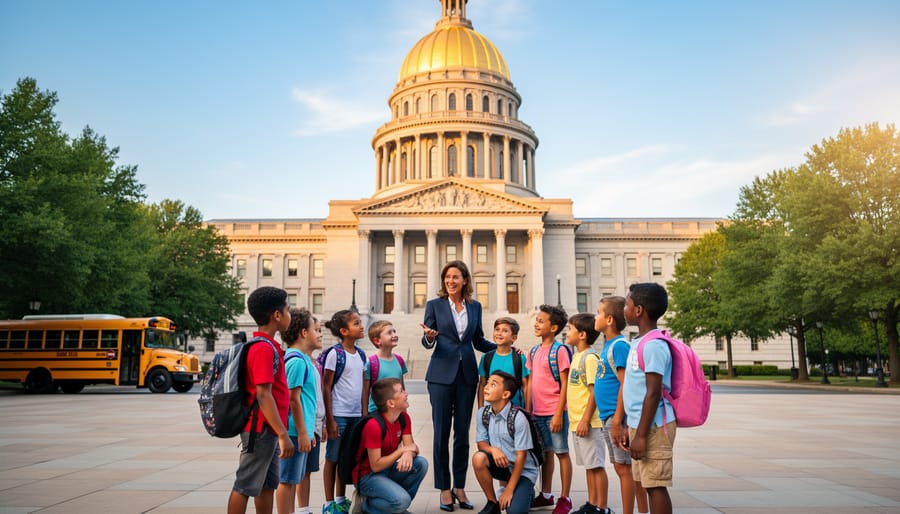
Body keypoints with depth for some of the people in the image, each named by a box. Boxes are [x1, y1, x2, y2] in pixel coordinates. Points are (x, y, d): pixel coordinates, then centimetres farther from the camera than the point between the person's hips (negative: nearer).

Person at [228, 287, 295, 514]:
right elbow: (263, 395, -23)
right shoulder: (264, 349, -18)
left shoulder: (268, 346, 12)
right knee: (245, 486, 0)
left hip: (269, 429, 9)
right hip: (261, 429, -9)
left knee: (267, 485, 15)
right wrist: (283, 434, -23)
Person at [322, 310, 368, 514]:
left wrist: (364, 414, 10)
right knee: (332, 458, 5)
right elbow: (326, 387, -10)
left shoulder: (361, 355, 9)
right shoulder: (334, 354, -10)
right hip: (339, 414, -6)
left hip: (356, 415, 6)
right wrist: (330, 419, -11)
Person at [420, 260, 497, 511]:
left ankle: (459, 487, 18)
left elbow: (479, 341, 16)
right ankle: (444, 489, 13)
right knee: (441, 433, 2)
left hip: (467, 375, 3)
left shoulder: (475, 306, 9)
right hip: (442, 375, -3)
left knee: (462, 433, 7)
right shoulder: (434, 305, 1)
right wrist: (429, 337, -22)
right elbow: (427, 342, 1)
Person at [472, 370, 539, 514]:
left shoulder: (518, 418, -22)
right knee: (478, 458, -26)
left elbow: (521, 456, -18)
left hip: (522, 469, -4)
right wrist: (493, 449, -24)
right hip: (501, 464, 5)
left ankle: (526, 492, 13)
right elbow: (481, 442, 2)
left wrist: (509, 490, -17)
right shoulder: (483, 413, -6)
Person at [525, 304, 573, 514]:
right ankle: (545, 495, 27)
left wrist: (558, 414, -16)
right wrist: (527, 410, 11)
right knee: (545, 452, 16)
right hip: (538, 413, 6)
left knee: (562, 452, 4)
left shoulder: (560, 350, -11)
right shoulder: (533, 351, 9)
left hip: (554, 412, -6)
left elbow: (565, 385, -12)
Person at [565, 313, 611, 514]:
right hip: (577, 422, 9)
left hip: (589, 422, -9)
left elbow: (595, 391, -19)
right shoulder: (577, 356, 13)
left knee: (596, 465, 0)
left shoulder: (590, 357, -15)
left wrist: (585, 420, -21)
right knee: (589, 465, 16)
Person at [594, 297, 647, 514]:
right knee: (622, 467, 14)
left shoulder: (619, 345, -15)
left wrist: (617, 421, -21)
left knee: (624, 468, -2)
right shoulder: (608, 345, 13)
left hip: (617, 416, -9)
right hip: (608, 416, 9)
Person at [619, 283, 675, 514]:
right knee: (649, 484, 16)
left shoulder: (653, 345, -17)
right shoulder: (638, 343, 13)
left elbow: (653, 393, -21)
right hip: (640, 424, 9)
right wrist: (631, 429, 21)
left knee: (656, 484, -2)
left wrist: (641, 435, -20)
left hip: (654, 426, -9)